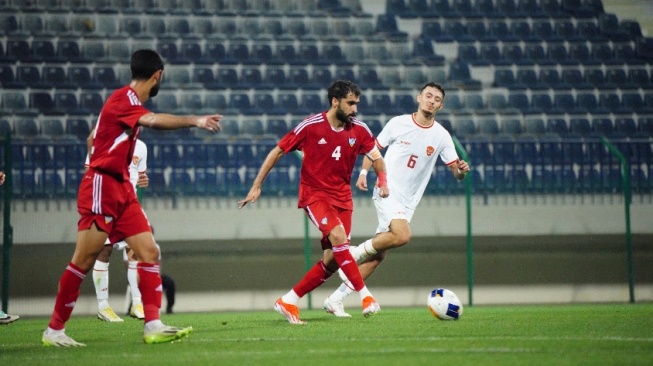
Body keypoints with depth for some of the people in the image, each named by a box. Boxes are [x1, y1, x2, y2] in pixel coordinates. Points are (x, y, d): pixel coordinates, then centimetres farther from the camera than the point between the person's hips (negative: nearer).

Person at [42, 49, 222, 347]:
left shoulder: (130, 102, 14)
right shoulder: (123, 98, -14)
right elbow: (151, 120, -35)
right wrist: (194, 121, -45)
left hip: (122, 188, 9)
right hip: (101, 186, -9)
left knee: (149, 252, -1)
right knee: (84, 260, -6)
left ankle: (153, 325, -4)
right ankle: (54, 331, 2)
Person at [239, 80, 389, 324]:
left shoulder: (359, 130, -2)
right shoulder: (310, 126, -12)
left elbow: (376, 157, 13)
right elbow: (277, 151, -4)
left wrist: (383, 181, -8)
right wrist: (256, 186, -5)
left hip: (342, 197, 5)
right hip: (314, 193, -5)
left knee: (332, 261, -3)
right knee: (338, 236, -29)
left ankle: (288, 302, 9)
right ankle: (365, 295, -24)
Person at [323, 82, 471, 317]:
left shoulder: (441, 136, 2)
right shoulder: (398, 123, -3)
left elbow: (455, 171, 1)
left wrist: (461, 170, -23)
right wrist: (364, 172, -6)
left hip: (408, 201, 4)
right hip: (387, 191, -4)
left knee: (378, 255, 1)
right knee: (402, 236, -30)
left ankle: (336, 299, 8)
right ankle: (356, 252, -7)